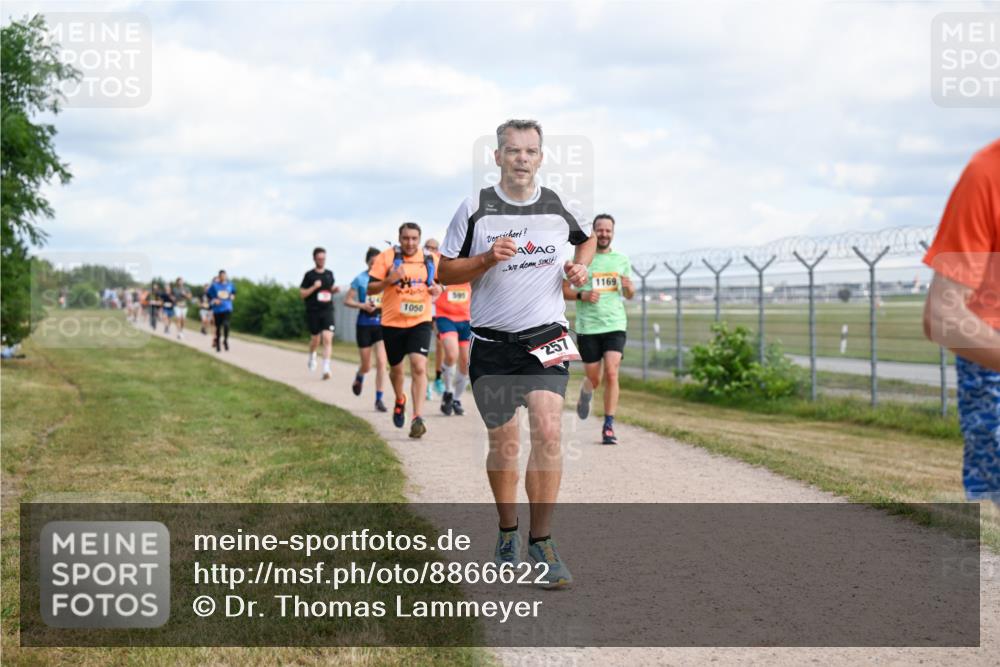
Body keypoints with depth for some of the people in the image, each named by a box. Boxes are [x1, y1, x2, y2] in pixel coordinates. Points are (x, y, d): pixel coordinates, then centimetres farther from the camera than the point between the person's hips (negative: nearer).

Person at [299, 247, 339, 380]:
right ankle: (312, 356, 43)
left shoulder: (329, 274, 10)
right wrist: (314, 287, -16)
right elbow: (302, 294, -2)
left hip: (327, 311, 2)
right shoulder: (309, 275, -2)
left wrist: (335, 290, 3)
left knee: (327, 338, -13)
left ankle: (326, 368, -16)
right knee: (315, 339, 9)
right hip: (313, 312, -2)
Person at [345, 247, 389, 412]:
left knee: (381, 362, -12)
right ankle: (359, 378, 43)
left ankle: (379, 399, -5)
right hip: (364, 325, -1)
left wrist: (381, 305, -12)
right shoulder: (360, 279, -2)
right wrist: (363, 305, -15)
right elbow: (347, 300, 0)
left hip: (381, 324, 1)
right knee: (366, 366, 6)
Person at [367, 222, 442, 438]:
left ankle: (417, 418, -17)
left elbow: (436, 283, 20)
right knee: (395, 368, 15)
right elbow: (370, 288, -4)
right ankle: (400, 400, 47)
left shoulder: (430, 260, 3)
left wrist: (437, 290, -4)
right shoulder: (386, 257, -5)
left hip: (420, 322, 0)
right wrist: (389, 280, -22)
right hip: (392, 323, 0)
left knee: (419, 366, -17)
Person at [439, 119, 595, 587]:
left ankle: (541, 540, -9)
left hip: (546, 338, 0)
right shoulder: (475, 208, -1)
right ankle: (507, 531, 29)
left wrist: (579, 267, 6)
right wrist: (488, 259, -16)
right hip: (491, 342, 0)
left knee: (548, 430, -18)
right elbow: (445, 271, 0)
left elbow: (587, 237, 26)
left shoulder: (559, 207, 4)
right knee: (503, 443, 7)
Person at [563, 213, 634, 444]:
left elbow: (629, 295, 18)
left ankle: (608, 426, -8)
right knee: (594, 379, 6)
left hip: (615, 325, 1)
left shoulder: (622, 260, 9)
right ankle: (585, 393, 43)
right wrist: (582, 295, -14)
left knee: (611, 374, -14)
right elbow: (564, 289, 5)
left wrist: (628, 287, -6)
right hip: (587, 327, -1)